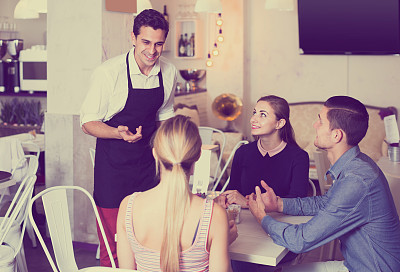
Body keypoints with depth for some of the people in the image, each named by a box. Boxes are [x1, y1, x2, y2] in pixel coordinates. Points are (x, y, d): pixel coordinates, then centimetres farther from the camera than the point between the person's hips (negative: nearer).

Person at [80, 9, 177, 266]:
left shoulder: (169, 72, -1)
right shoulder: (109, 72, -17)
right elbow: (88, 121, -11)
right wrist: (119, 133, -28)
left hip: (147, 159, 4)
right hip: (113, 162, -4)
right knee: (112, 243, 1)